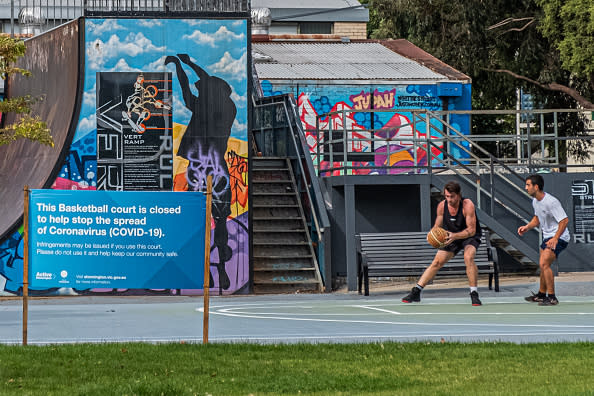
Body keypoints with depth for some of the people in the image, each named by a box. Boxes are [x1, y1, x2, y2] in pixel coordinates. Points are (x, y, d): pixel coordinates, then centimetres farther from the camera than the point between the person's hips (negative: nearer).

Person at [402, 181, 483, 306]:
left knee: (468, 257, -32)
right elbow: (437, 227, 0)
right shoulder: (442, 206, -13)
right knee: (437, 262, -4)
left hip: (470, 236, -5)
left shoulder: (467, 205, -27)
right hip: (451, 237, 5)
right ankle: (416, 292, 2)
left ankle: (474, 295, -25)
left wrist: (455, 236, -43)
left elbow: (471, 230, -28)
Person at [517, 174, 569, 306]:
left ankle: (552, 298, -16)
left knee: (544, 264, -21)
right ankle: (541, 295, 34)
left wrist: (555, 239, -29)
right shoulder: (535, 201, 5)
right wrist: (527, 227, 5)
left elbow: (565, 220, -25)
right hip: (547, 236, 10)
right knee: (544, 266, 18)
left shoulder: (551, 202, -25)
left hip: (558, 237, -10)